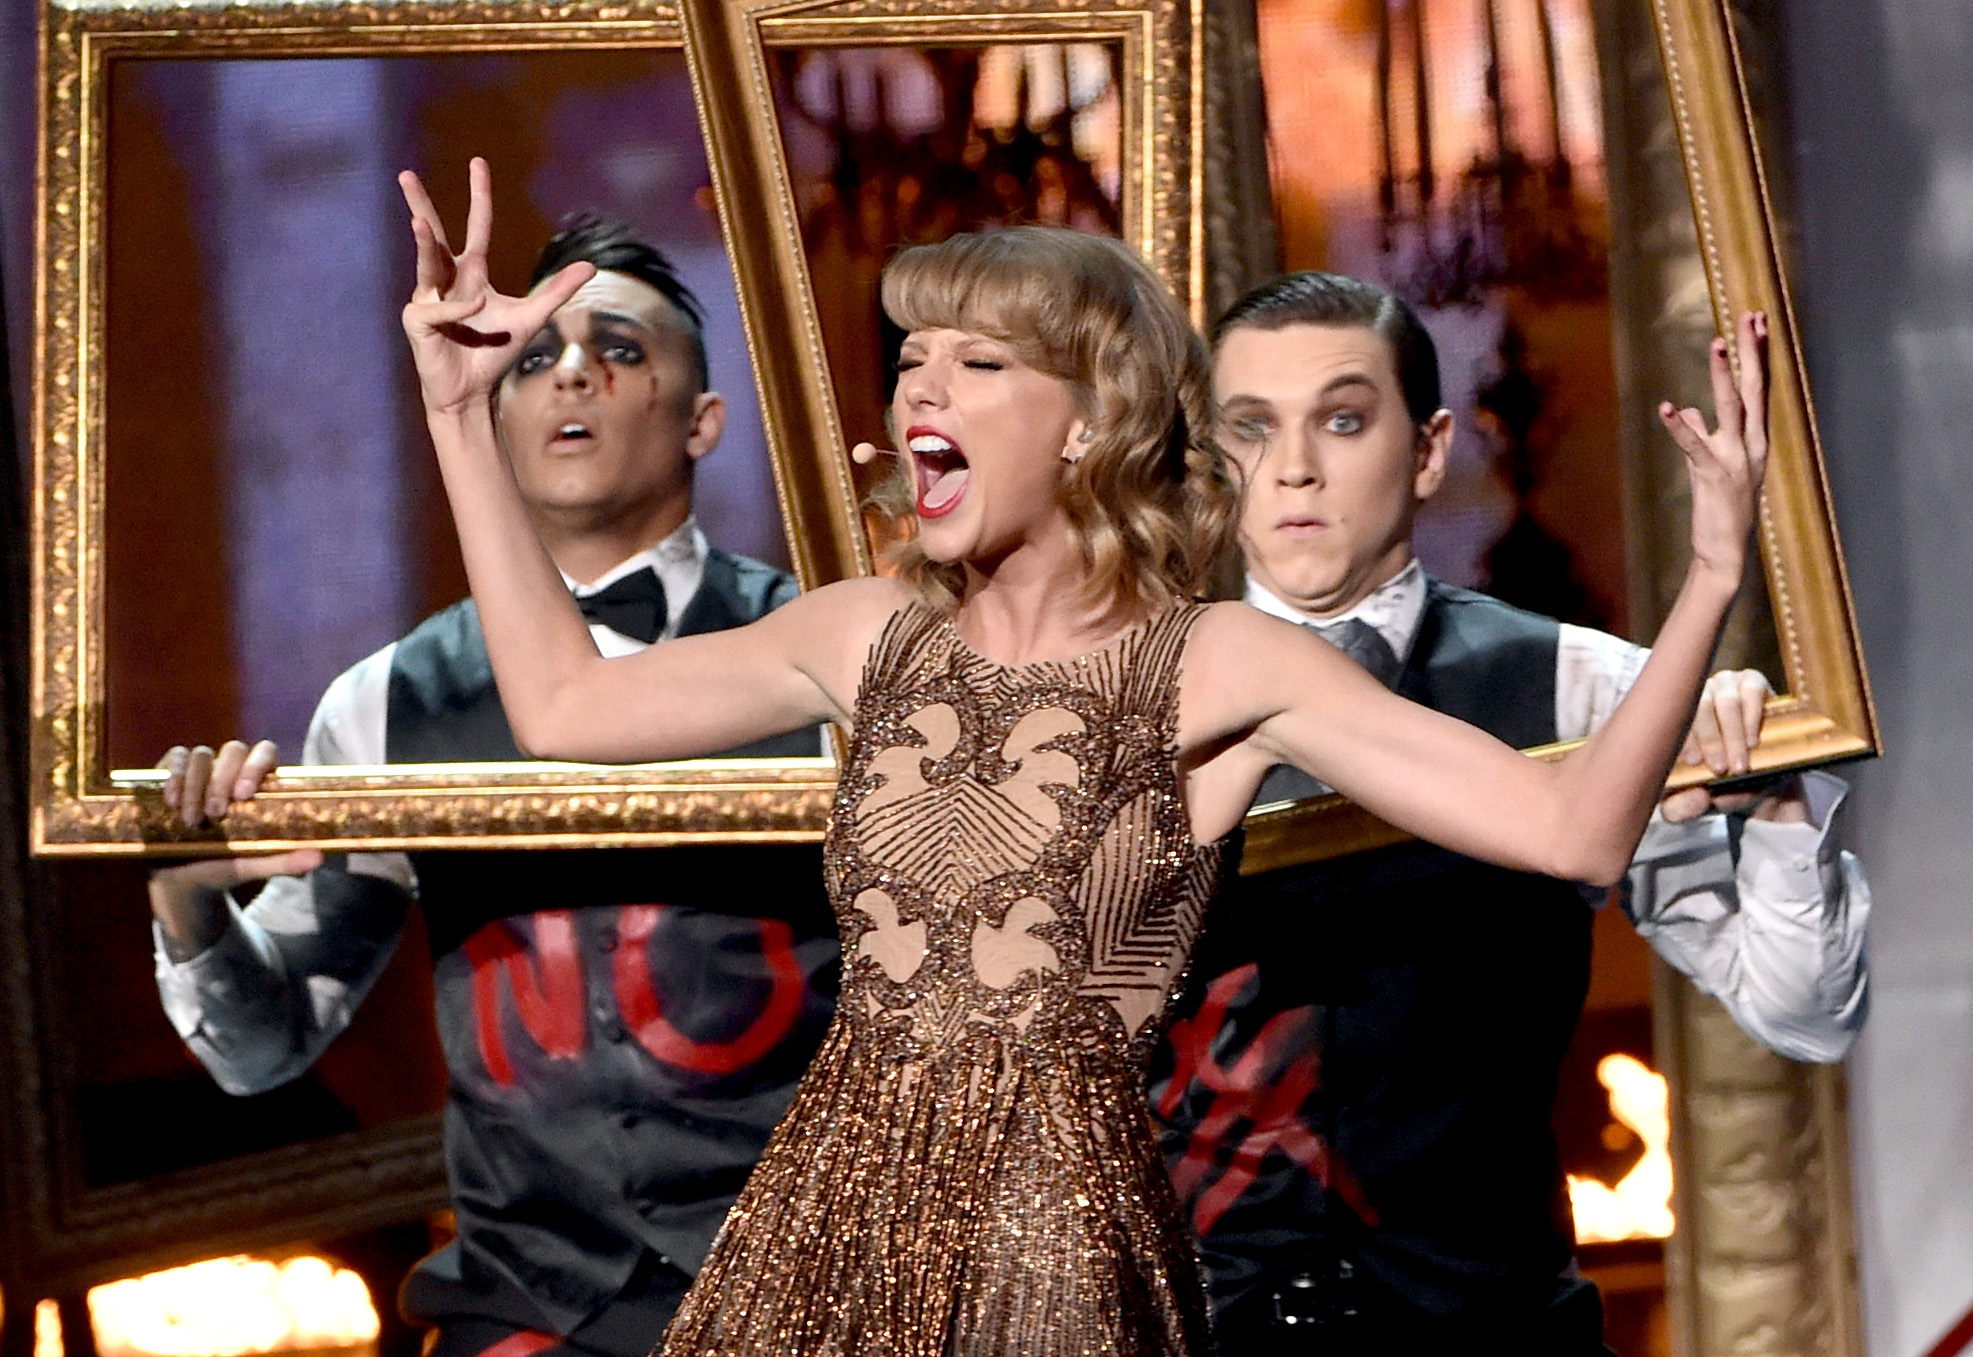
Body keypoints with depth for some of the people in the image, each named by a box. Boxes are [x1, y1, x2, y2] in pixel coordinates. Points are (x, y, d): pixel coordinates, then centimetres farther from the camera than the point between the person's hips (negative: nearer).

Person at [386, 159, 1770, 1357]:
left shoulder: (1218, 667, -4)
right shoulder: (871, 635, 10)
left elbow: (1575, 829, -9)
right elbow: (564, 702, 18)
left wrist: (1714, 579, -21)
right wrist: (460, 410, 17)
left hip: (1056, 1238, -4)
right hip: (829, 1221, 4)